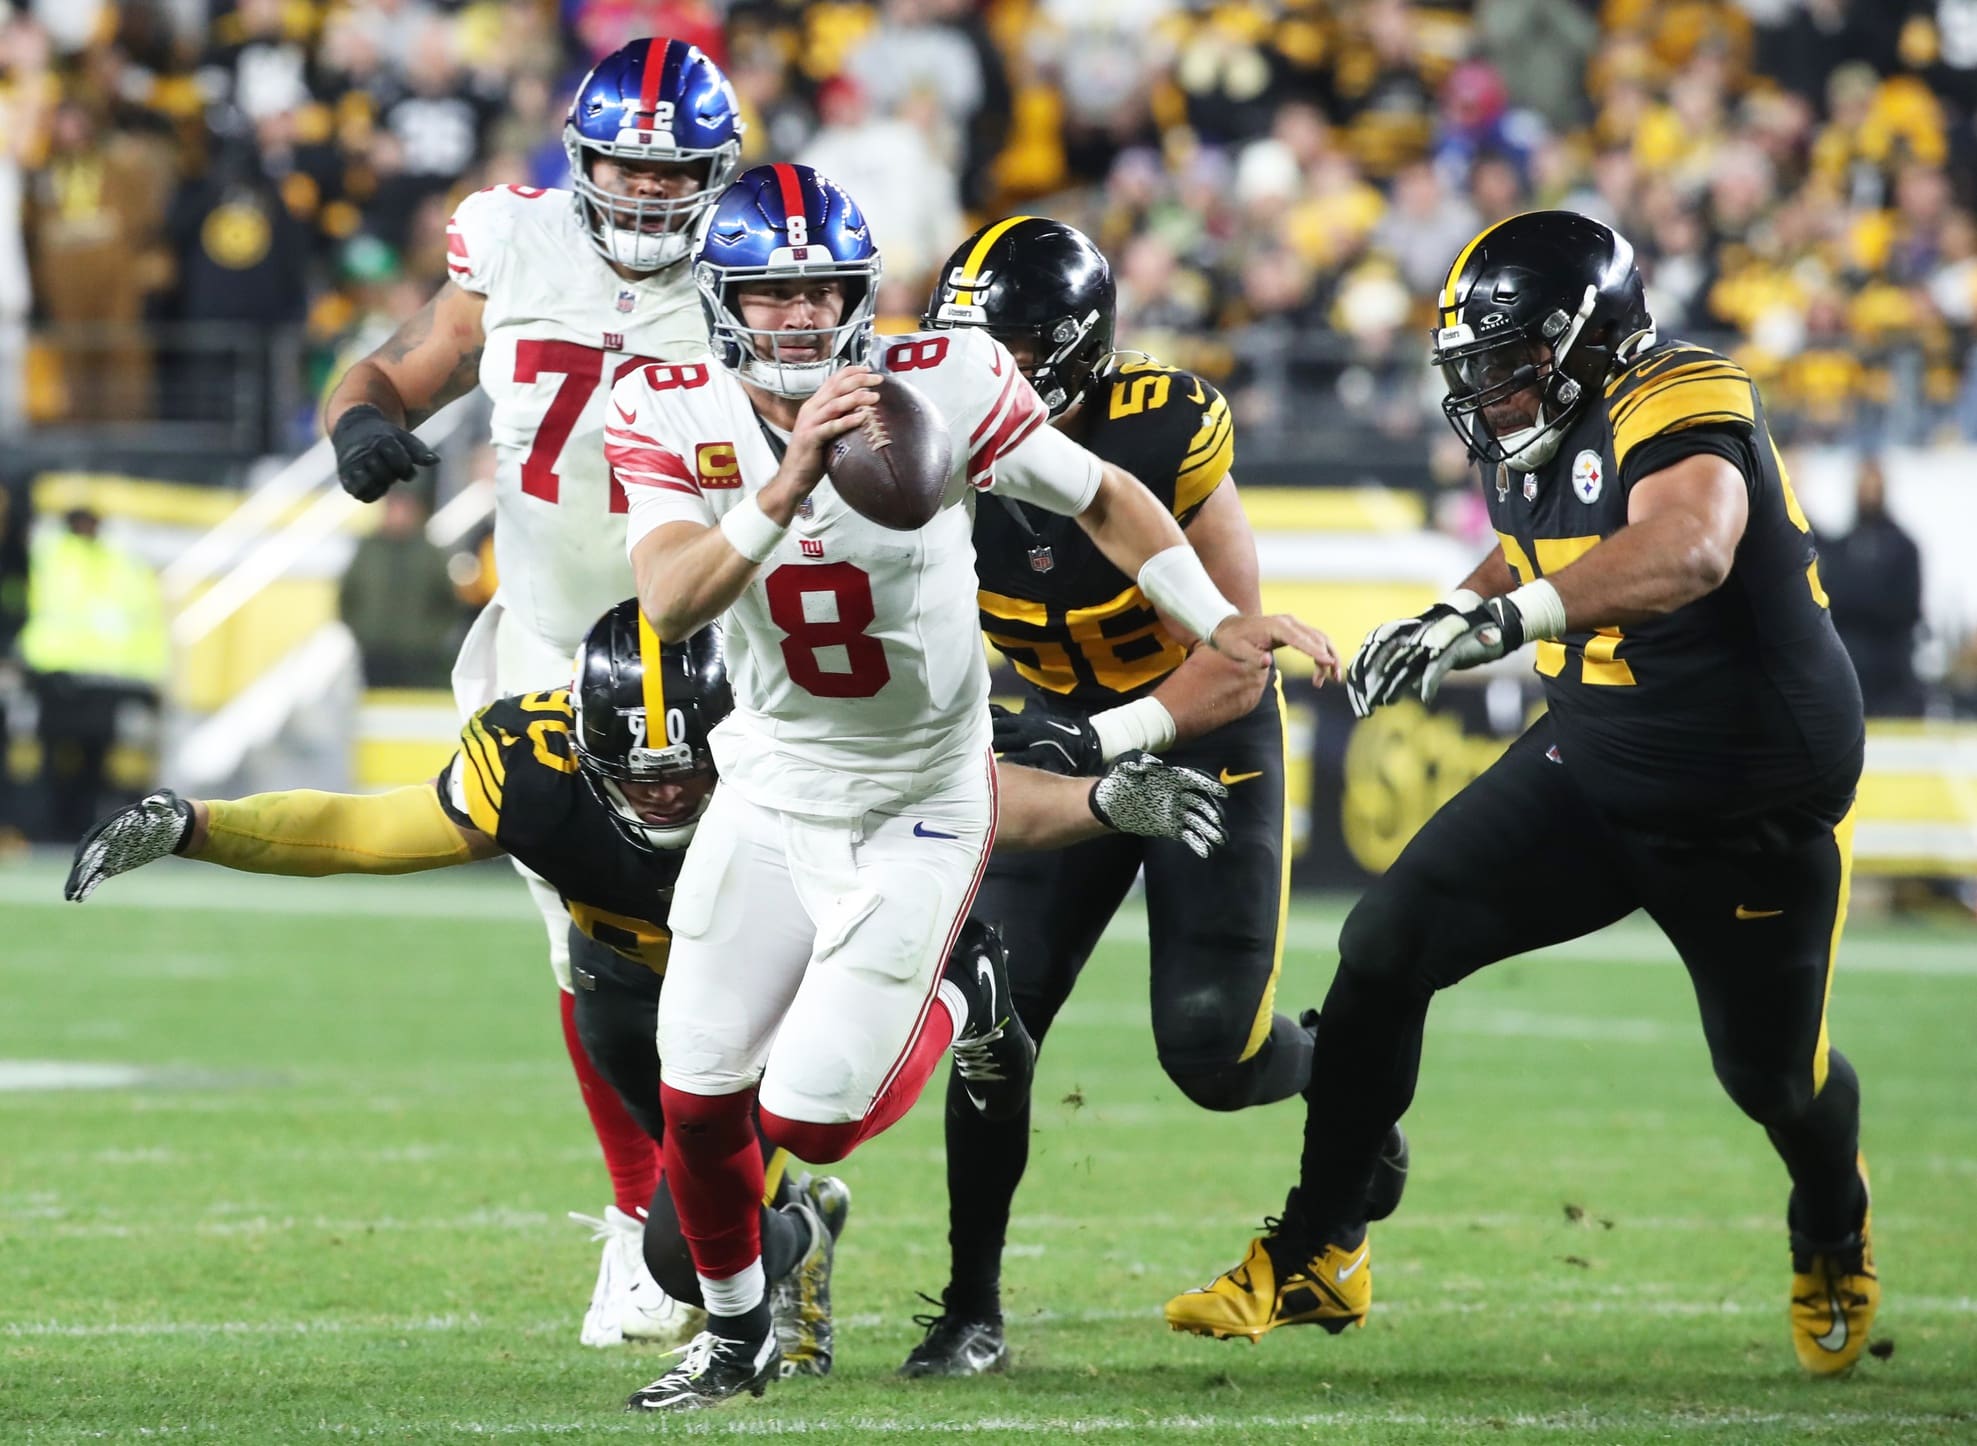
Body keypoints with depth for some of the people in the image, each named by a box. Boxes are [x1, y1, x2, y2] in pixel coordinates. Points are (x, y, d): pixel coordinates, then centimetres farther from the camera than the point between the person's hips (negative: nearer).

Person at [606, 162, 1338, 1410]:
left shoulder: (942, 389, -18)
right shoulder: (673, 417, -13)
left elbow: (1102, 497, -3)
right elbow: (669, 602, -29)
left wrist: (1223, 626, -9)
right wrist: (788, 486, -42)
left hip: (919, 805, -3)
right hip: (772, 789, 3)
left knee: (812, 1119, -8)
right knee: (700, 1098, 3)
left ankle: (957, 1013, 25)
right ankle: (737, 1335, 32)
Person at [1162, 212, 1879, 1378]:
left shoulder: (1677, 402, -25)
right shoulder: (1539, 447, 1)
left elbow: (1691, 549, -46)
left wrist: (1502, 615, -54)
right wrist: (1449, 616, 5)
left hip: (1758, 810, -7)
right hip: (1592, 763, 7)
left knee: (1777, 1076, 10)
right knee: (1385, 952, -8)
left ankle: (1836, 1240, 46)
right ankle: (1317, 1257, 2)